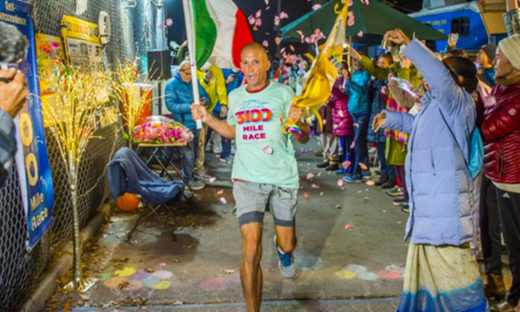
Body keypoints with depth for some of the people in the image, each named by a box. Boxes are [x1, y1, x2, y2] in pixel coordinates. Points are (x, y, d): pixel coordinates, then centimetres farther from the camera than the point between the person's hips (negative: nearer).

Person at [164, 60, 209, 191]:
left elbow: (205, 95, 18)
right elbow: (171, 105, -17)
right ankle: (189, 179, 10)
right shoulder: (172, 84, -8)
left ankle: (189, 173, 31)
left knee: (195, 151, 16)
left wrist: (204, 100, -7)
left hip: (196, 123, 7)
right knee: (189, 153, -3)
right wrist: (189, 107, -25)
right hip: (183, 125, -7)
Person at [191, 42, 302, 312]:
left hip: (283, 178, -1)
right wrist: (207, 118, 9)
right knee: (251, 252, -12)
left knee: (287, 244, 14)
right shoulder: (234, 96, 8)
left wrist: (296, 121, -25)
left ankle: (282, 249, 54)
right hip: (248, 179, 1)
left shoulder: (282, 93, -3)